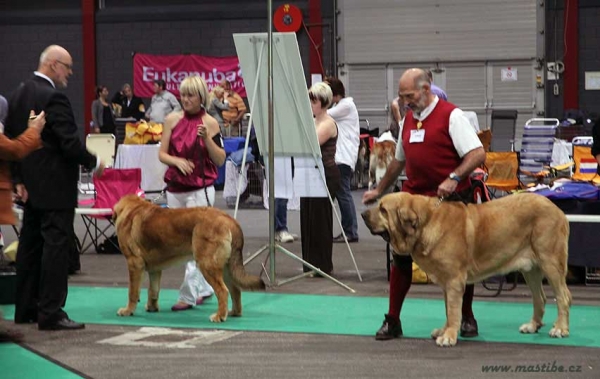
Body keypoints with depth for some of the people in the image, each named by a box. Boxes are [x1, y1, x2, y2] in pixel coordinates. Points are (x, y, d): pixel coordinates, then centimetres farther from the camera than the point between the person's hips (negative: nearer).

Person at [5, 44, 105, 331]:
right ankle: (50, 314, -5)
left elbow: (11, 139, 12)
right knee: (56, 246, -6)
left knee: (29, 246, 14)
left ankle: (25, 309, 20)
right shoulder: (53, 97, -18)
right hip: (55, 187, -9)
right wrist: (94, 163, -5)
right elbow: (70, 143, -21)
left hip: (30, 186, 9)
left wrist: (19, 179, 13)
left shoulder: (19, 95, 10)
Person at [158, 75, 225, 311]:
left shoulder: (210, 123, -4)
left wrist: (206, 138, -18)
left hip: (200, 190, -4)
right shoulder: (172, 120, 4)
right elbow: (162, 154, 5)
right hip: (175, 188, 4)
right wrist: (177, 161, -14)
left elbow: (220, 160, -4)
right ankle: (204, 288, 24)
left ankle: (188, 295, -3)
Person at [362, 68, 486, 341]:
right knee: (401, 257, 0)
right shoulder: (408, 119, 13)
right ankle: (392, 321, 6)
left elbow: (478, 154, -18)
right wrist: (379, 190, 27)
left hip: (449, 200, -6)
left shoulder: (451, 116, -9)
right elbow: (399, 161, 26)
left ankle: (467, 318, 19)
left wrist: (454, 178, -30)